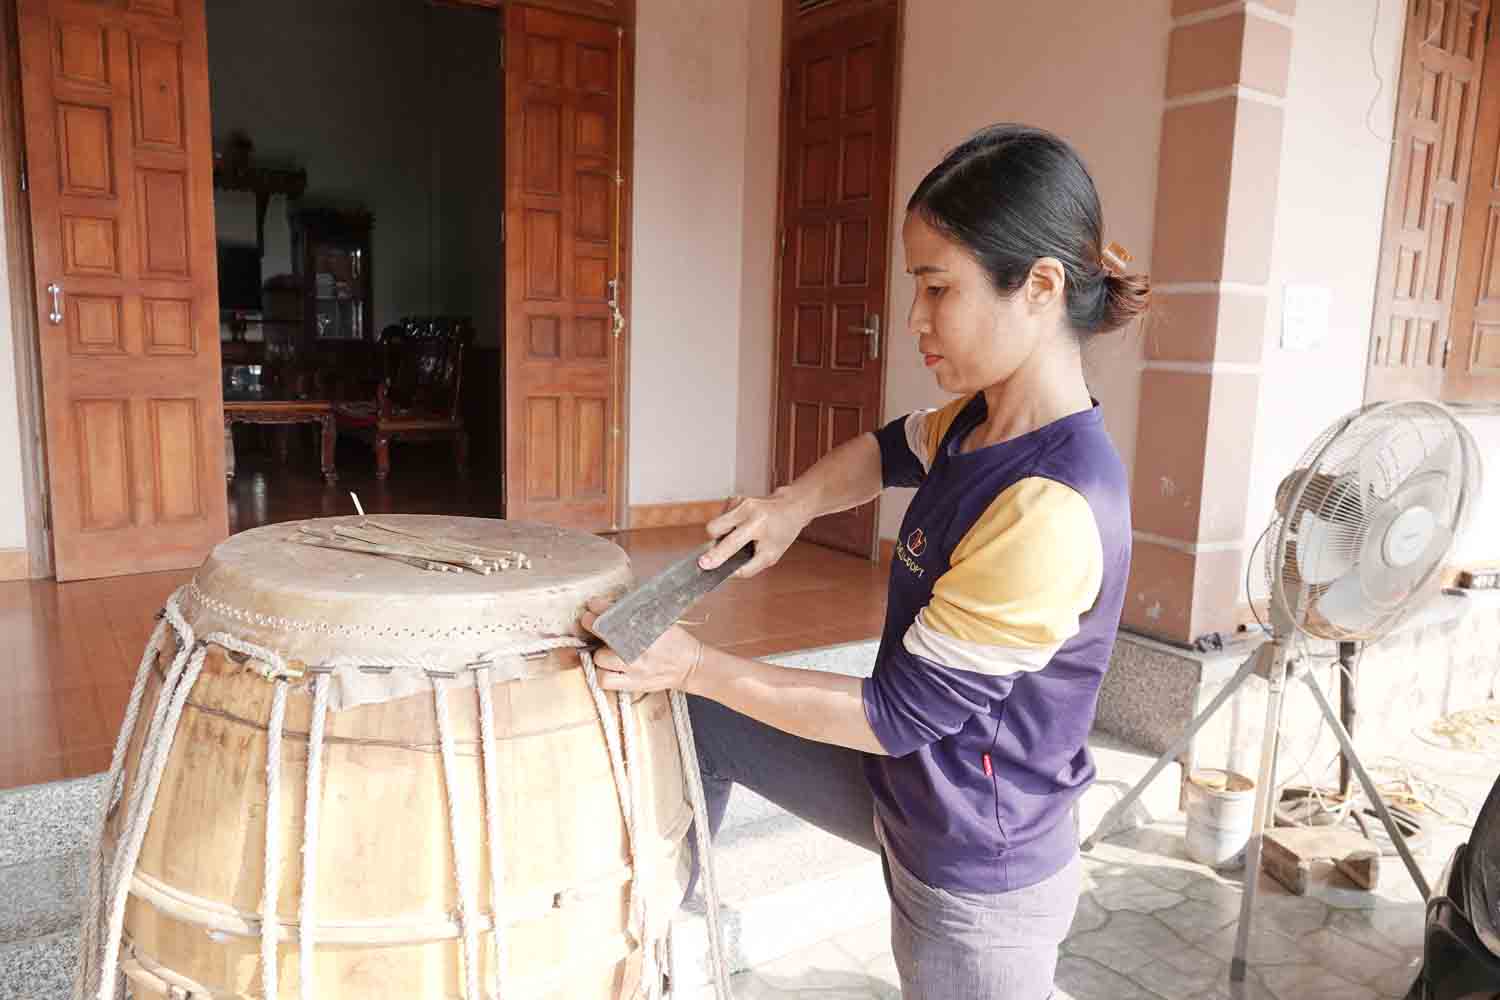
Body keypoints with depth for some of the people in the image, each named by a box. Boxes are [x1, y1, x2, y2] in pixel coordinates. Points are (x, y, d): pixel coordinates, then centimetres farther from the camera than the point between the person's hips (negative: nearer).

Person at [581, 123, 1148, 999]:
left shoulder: (1052, 510, -31)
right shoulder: (982, 420, -7)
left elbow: (898, 713, -25)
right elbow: (891, 450, 14)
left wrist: (695, 665, -18)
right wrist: (796, 503, -6)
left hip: (978, 878, -8)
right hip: (909, 786, 8)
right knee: (695, 717, 12)